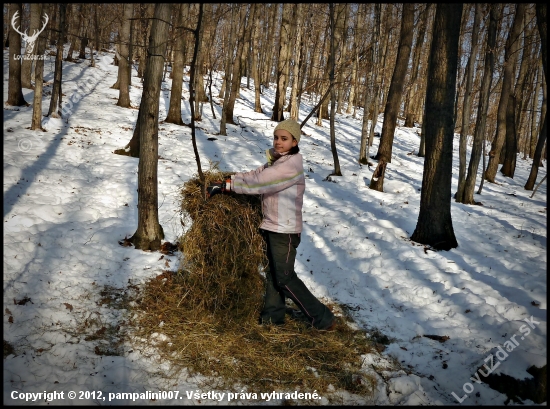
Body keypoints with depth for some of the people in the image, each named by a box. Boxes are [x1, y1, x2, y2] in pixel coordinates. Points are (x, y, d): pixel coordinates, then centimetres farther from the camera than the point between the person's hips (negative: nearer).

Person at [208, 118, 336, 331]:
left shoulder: (291, 166, -19)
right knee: (272, 272, 15)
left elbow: (258, 182, -23)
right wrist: (225, 180, -9)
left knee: (285, 277, -3)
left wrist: (225, 185, -17)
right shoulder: (275, 161, 11)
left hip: (285, 230, -9)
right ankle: (273, 315, 29)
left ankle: (322, 317, 8)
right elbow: (254, 175, 4)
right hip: (272, 227, 9)